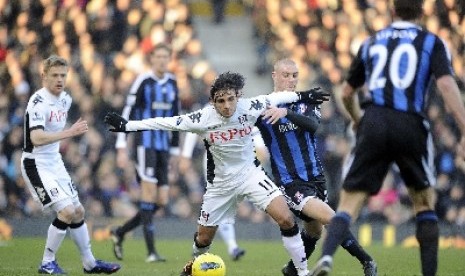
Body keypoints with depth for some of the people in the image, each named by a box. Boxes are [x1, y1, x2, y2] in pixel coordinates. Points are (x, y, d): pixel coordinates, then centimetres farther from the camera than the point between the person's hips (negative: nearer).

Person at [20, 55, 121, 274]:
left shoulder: (65, 99, 6)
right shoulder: (39, 102, -21)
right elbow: (36, 138, -34)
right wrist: (70, 132, -36)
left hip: (55, 163, 9)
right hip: (36, 164, -9)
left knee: (78, 211, 12)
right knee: (66, 211, -17)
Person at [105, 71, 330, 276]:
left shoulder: (249, 108, -20)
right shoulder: (203, 119, -24)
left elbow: (275, 98, -2)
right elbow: (166, 123, -19)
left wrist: (303, 96, 9)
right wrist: (126, 125, -20)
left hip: (250, 173, 0)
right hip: (220, 182, 0)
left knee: (286, 219, -19)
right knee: (203, 237, 14)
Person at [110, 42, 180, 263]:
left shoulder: (172, 83, 11)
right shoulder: (143, 81, -8)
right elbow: (127, 113, -10)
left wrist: (174, 151, 18)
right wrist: (121, 148, -15)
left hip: (163, 146, 7)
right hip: (144, 143, -6)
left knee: (161, 201, 2)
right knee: (149, 190, -15)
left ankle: (120, 233, 20)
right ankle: (151, 251, -15)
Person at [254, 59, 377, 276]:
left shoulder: (306, 102, 4)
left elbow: (313, 124, -17)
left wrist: (286, 113, -33)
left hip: (315, 176, 5)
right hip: (290, 182, -5)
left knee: (314, 230, 15)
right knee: (330, 217, -20)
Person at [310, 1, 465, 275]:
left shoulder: (371, 43, 19)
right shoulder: (432, 43, 9)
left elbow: (347, 93, 25)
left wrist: (358, 120, 46)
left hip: (374, 123, 2)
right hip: (411, 126, -1)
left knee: (350, 203, 1)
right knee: (425, 203, 18)